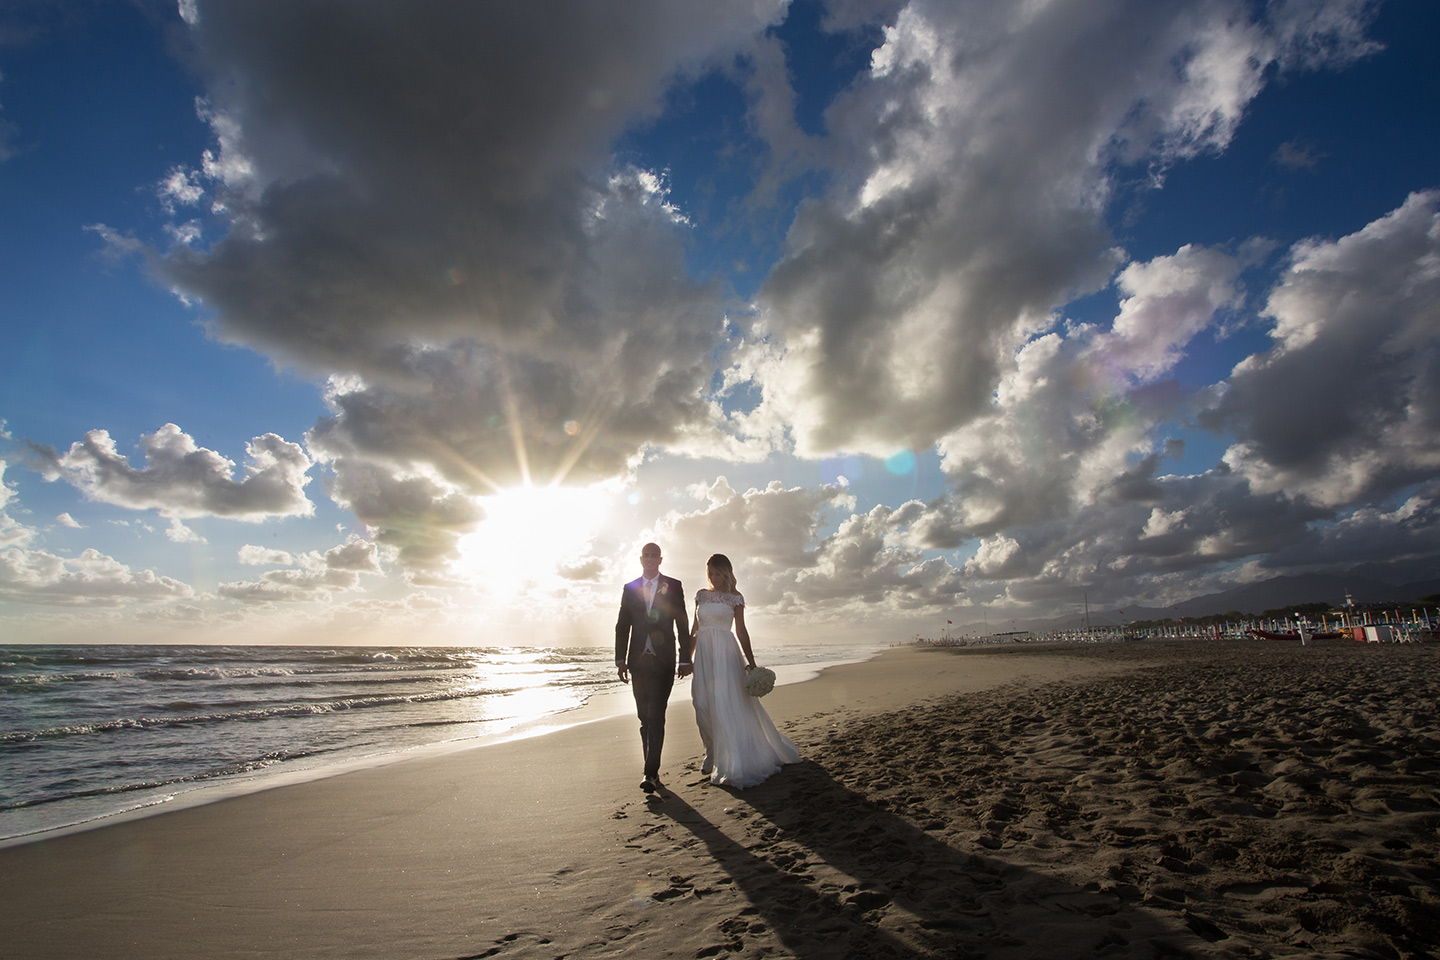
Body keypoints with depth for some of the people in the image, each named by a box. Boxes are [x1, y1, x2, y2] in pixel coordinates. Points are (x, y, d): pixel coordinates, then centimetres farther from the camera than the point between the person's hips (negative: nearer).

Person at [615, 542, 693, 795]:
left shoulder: (673, 586, 3)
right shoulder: (629, 588, 10)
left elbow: (682, 624, 2)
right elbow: (622, 626, 9)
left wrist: (685, 659, -2)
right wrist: (620, 660, 2)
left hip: (663, 662, -3)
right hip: (638, 661, 3)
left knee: (656, 716, -10)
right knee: (645, 718, 10)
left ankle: (651, 774, -8)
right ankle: (652, 770, 21)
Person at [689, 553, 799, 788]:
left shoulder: (735, 598, 2)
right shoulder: (701, 595, 12)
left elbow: (741, 631, -1)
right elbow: (695, 628, 15)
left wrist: (751, 663, -6)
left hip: (725, 653, -4)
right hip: (704, 653, 4)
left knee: (728, 705, -8)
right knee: (704, 706, 2)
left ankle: (735, 765, 1)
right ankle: (714, 756, 19)